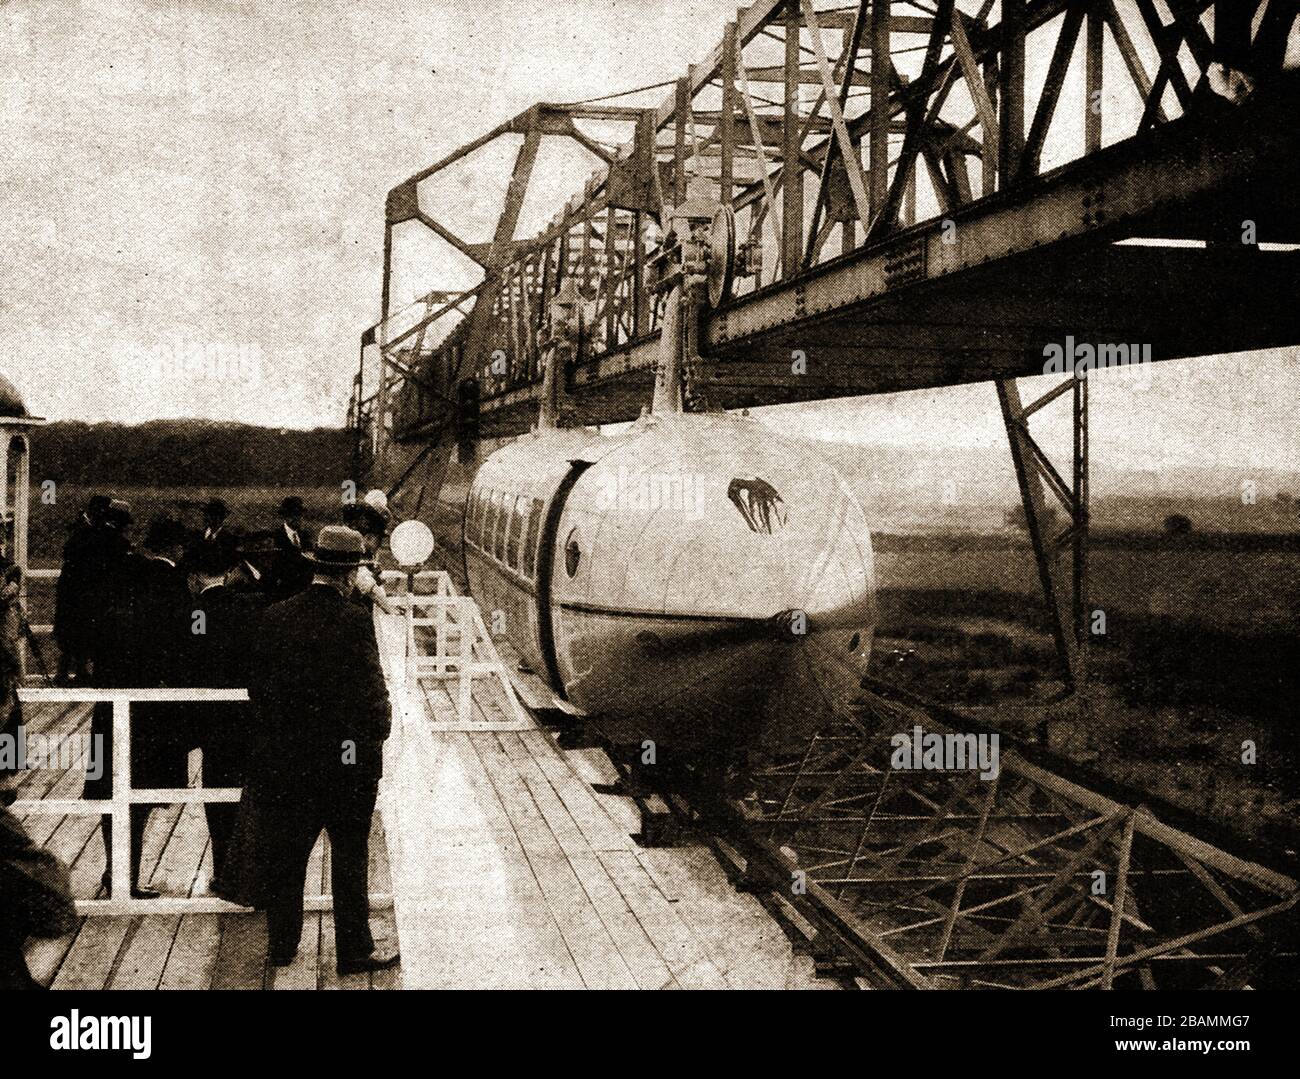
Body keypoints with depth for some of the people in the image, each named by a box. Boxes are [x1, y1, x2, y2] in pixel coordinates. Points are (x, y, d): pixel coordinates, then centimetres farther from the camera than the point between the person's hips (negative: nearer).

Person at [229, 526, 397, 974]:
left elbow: (256, 684, 5)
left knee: (285, 856, 15)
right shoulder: (354, 621, -16)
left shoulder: (274, 618, -1)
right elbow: (371, 690, -15)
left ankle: (282, 945, 25)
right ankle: (354, 951, 15)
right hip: (348, 763, -4)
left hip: (285, 760, 4)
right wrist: (374, 739, 0)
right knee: (350, 859, 7)